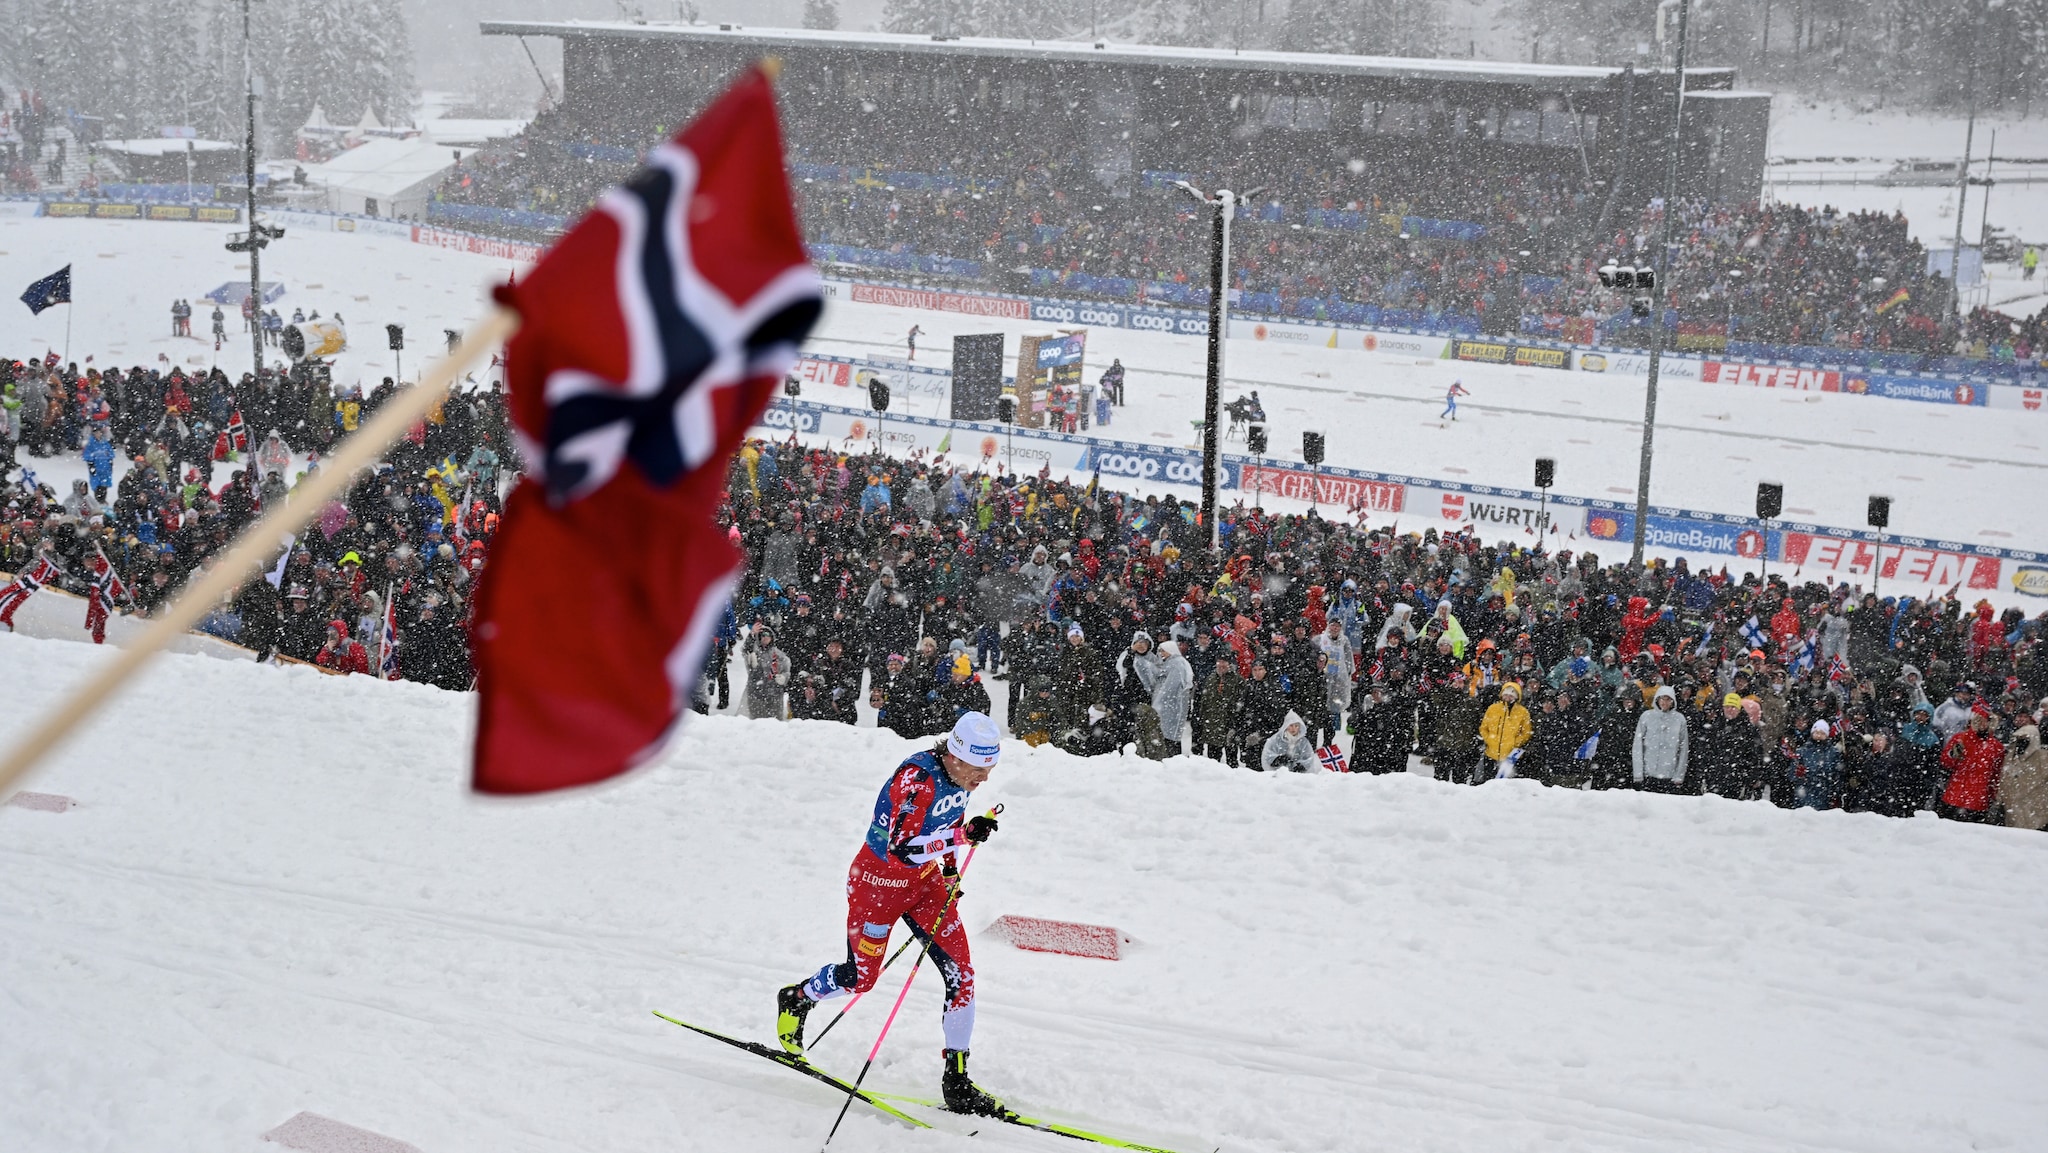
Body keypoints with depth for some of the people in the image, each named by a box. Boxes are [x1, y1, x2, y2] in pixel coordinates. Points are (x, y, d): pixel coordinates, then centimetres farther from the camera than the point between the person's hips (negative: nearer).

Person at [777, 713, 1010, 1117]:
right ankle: (796, 999, 41)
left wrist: (950, 867, 15)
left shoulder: (958, 775, -7)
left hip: (926, 879, 7)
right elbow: (902, 849, -37)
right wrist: (964, 834, -34)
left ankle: (956, 1083, 4)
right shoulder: (917, 779, -31)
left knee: (961, 974, -4)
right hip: (879, 881, -7)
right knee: (860, 977, 8)